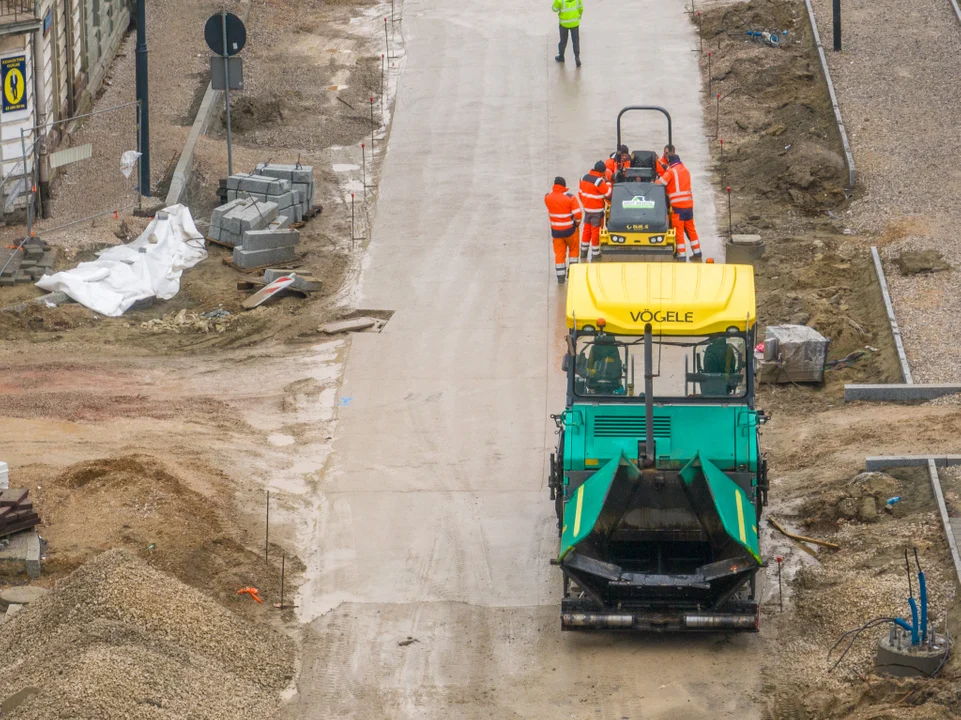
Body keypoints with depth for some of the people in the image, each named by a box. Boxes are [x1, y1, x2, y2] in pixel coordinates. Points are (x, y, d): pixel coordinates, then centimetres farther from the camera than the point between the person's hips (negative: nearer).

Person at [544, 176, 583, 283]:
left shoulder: (547, 197, -8)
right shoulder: (570, 197, -18)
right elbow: (577, 214, -18)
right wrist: (577, 222, 1)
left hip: (556, 230, 2)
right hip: (569, 229, -2)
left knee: (559, 252, 12)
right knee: (573, 249, 20)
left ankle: (560, 276, 13)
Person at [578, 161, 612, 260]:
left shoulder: (584, 178, 4)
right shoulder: (599, 181, -20)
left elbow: (580, 192, 13)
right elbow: (608, 193, -15)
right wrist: (608, 183, 0)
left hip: (586, 208, 7)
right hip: (596, 210, -7)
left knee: (586, 231, 16)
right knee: (596, 232, 1)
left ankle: (583, 253, 23)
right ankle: (595, 255, 6)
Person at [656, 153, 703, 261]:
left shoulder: (671, 172, -6)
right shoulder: (686, 171, 14)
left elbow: (659, 183, -14)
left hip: (677, 206, -6)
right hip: (689, 204, 6)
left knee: (679, 231, -3)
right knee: (691, 229, 16)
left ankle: (682, 255, -6)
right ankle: (697, 253, 21)